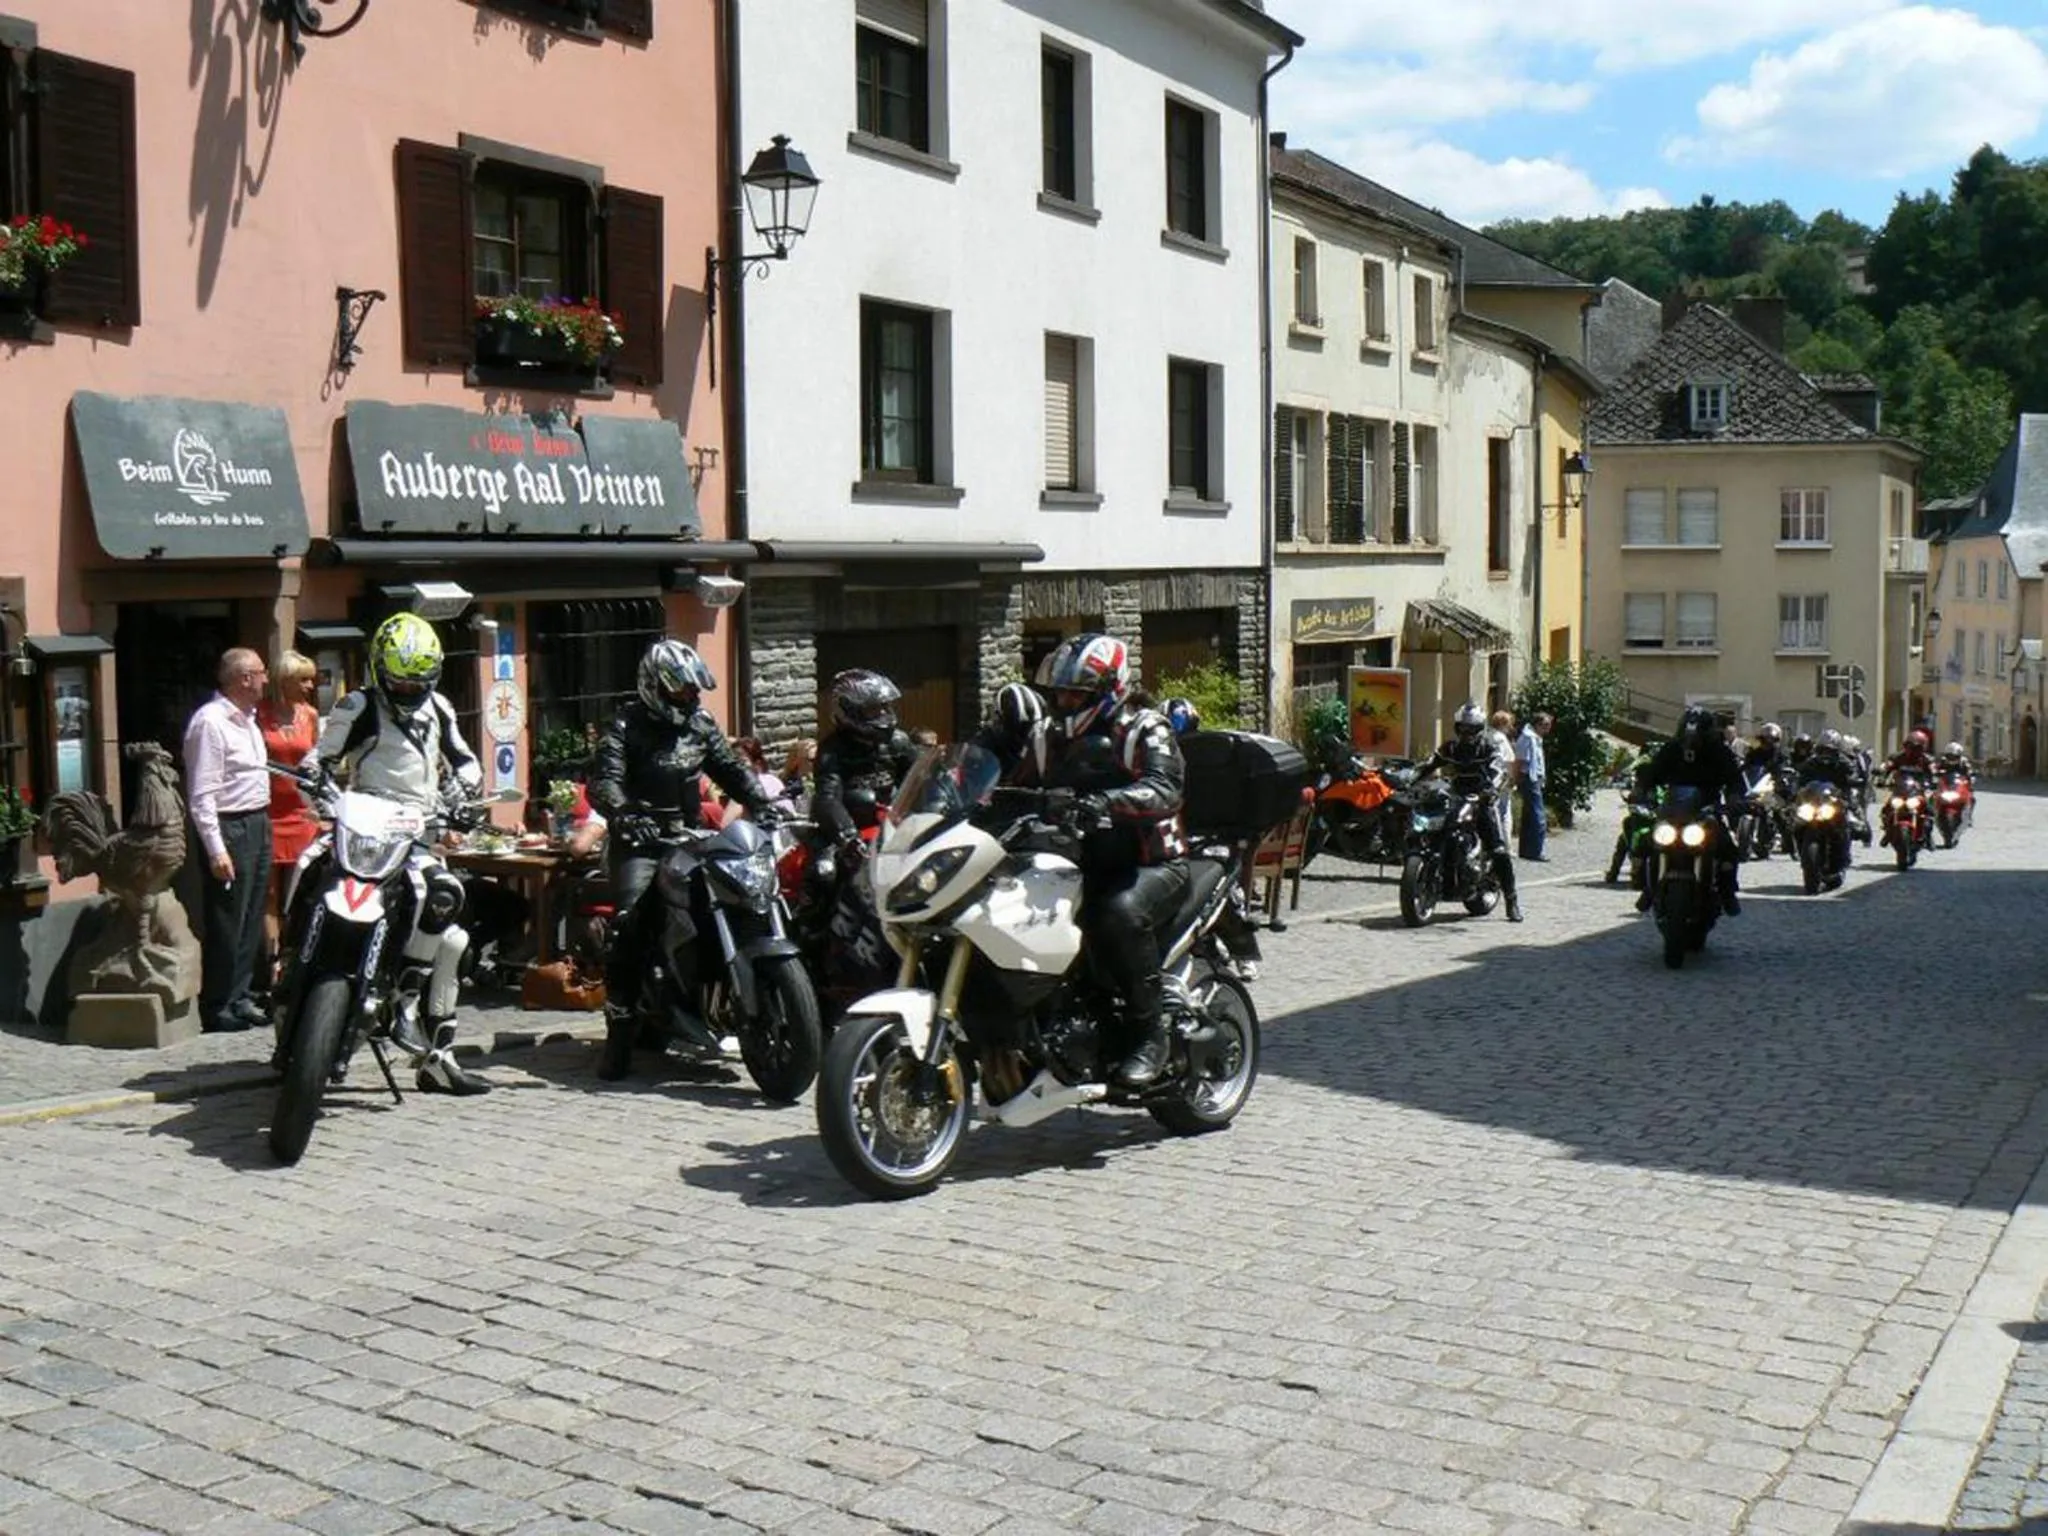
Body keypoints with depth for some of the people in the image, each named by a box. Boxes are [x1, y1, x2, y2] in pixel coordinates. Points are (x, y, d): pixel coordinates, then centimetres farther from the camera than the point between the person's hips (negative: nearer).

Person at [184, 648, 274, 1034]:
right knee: (226, 925, -5)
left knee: (252, 920, 13)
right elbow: (202, 794, -19)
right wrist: (216, 850, -22)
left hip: (258, 825, 9)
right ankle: (218, 1008, 2)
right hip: (229, 829, -9)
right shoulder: (210, 722, -15)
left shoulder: (247, 719, 15)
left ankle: (242, 998, 22)